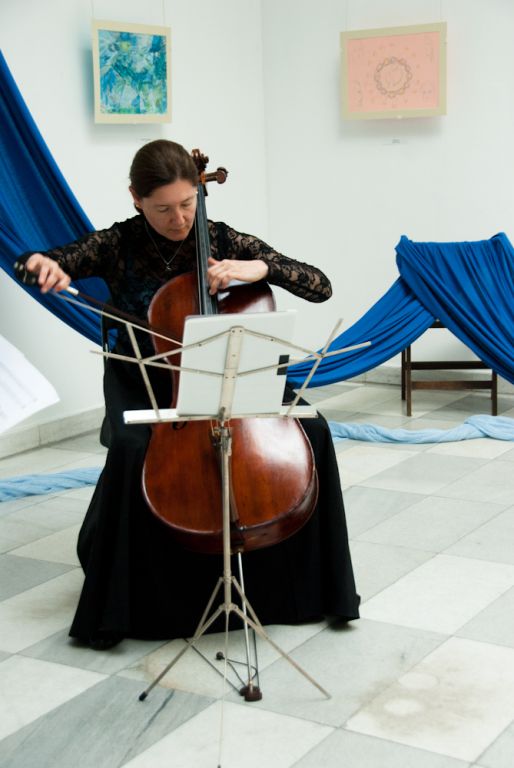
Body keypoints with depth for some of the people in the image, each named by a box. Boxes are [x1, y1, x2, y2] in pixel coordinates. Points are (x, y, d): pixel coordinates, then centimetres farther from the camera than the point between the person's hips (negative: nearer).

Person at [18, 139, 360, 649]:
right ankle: (118, 601, -14)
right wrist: (41, 263, -28)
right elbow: (30, 265, -3)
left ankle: (311, 584, -5)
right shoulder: (119, 245, -5)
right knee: (132, 448, -36)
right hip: (144, 380, -1)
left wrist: (262, 268, -25)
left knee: (311, 428, -23)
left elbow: (320, 287, -7)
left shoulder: (224, 240, -5)